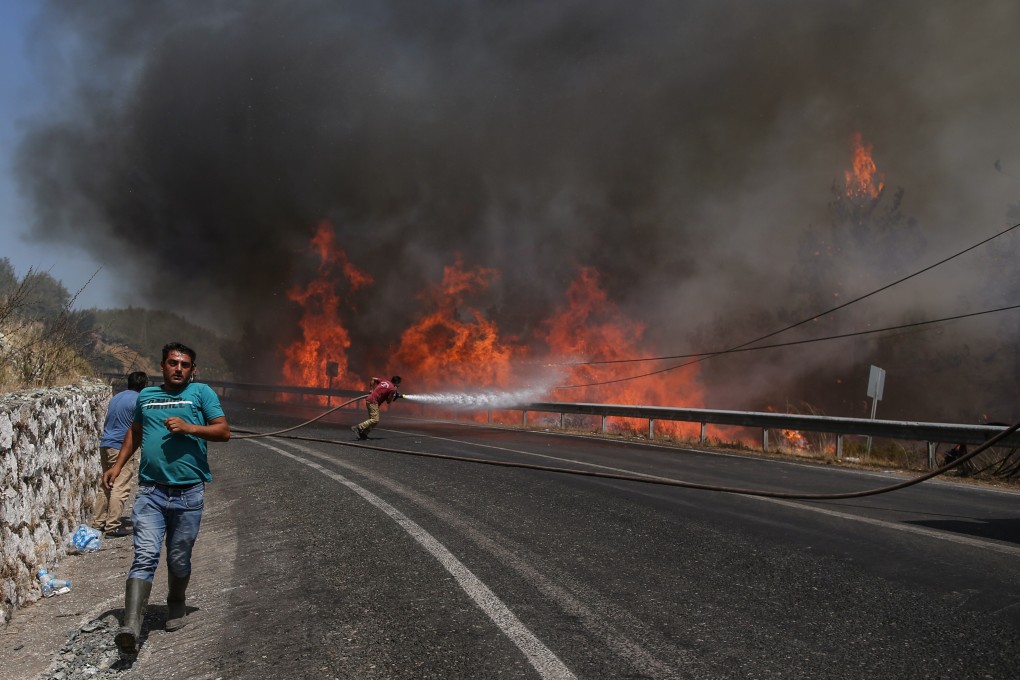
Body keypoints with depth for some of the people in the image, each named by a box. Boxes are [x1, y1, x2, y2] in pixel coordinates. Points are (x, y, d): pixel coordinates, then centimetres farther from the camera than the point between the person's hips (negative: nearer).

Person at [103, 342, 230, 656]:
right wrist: (118, 465, 20)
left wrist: (189, 428, -17)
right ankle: (131, 629, -18)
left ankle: (175, 606, 36)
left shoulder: (201, 392, 4)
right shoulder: (146, 395, 14)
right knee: (145, 556, -12)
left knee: (179, 560, 10)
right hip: (150, 491, 1)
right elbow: (135, 432, 29)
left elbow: (224, 431, -4)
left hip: (189, 493, -1)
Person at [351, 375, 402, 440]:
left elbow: (373, 379, 27)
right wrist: (395, 396, 11)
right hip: (373, 402, -10)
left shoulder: (384, 381, 16)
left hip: (369, 400, 10)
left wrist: (373, 390, 30)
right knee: (375, 420, -15)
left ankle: (363, 434, 3)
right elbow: (388, 402, -4)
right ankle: (357, 428, -22)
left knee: (373, 420, 13)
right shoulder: (392, 389, -7)